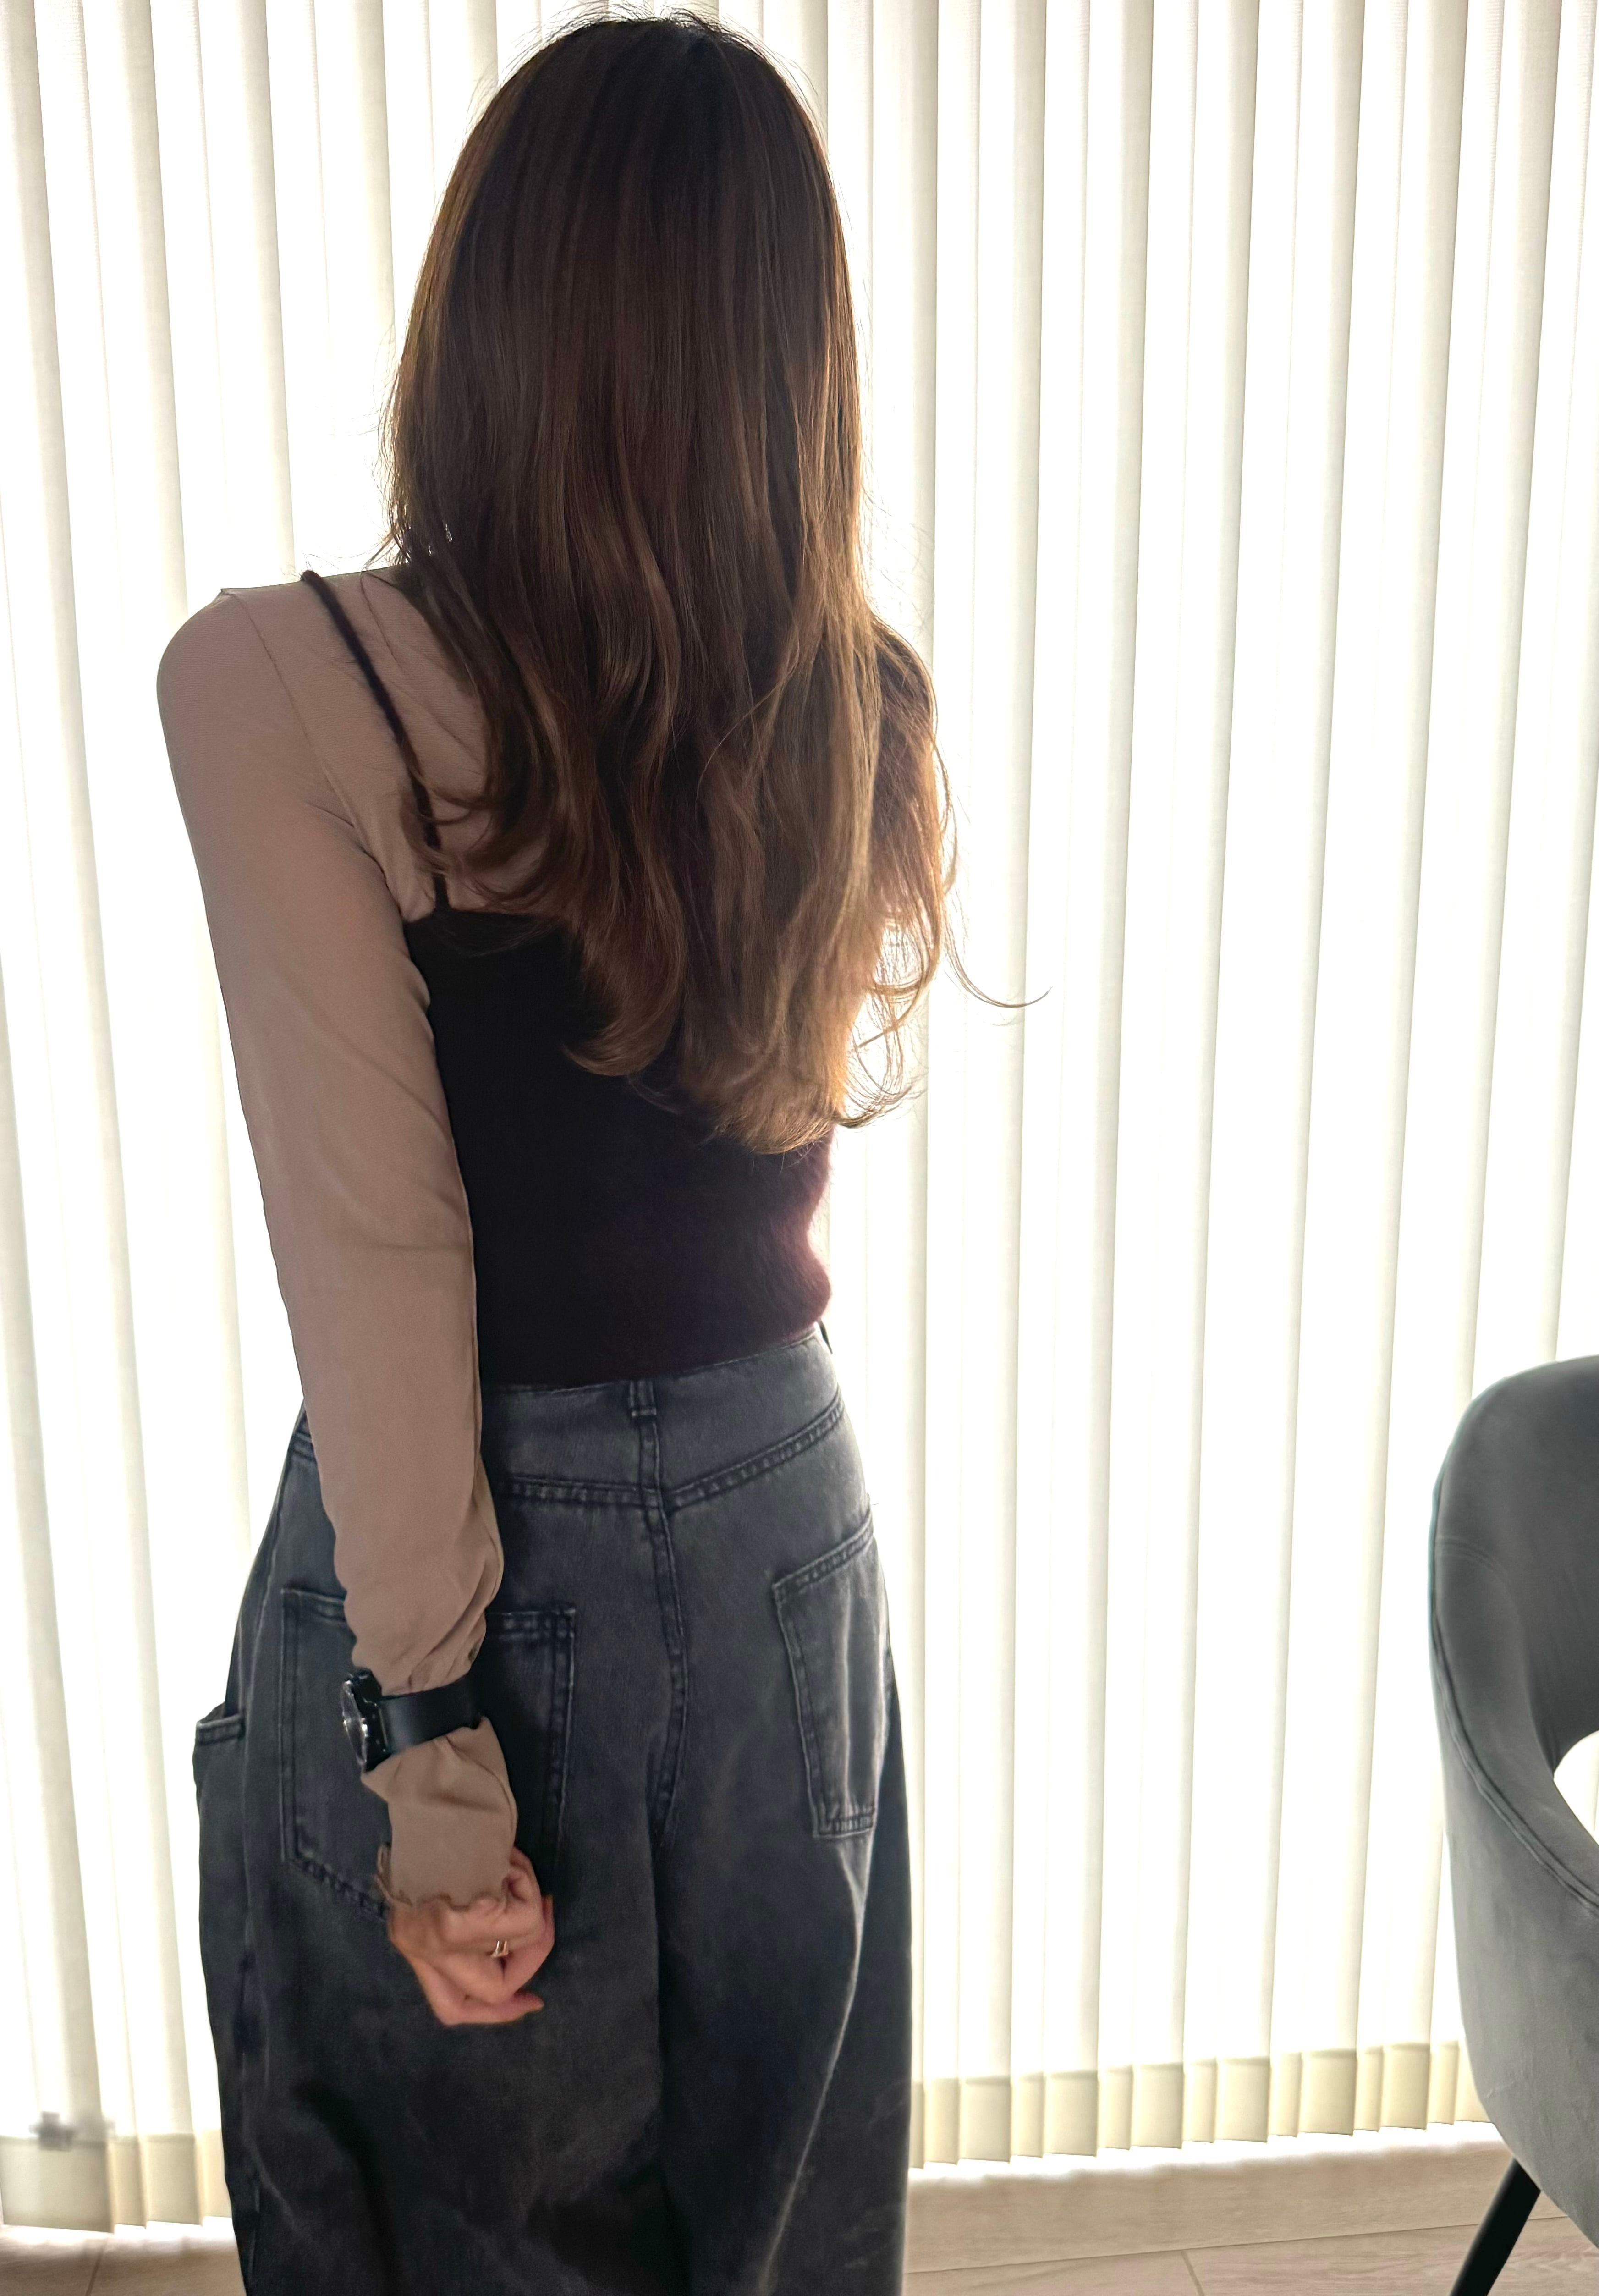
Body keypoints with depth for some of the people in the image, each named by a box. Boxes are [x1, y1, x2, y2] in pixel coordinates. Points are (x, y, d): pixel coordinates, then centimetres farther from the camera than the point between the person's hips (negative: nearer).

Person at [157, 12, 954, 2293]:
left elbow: (376, 1249, -20)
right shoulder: (867, 715, -4)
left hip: (488, 1562, -4)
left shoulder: (282, 688, -17)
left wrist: (428, 1728, -14)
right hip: (784, 1525, 4)